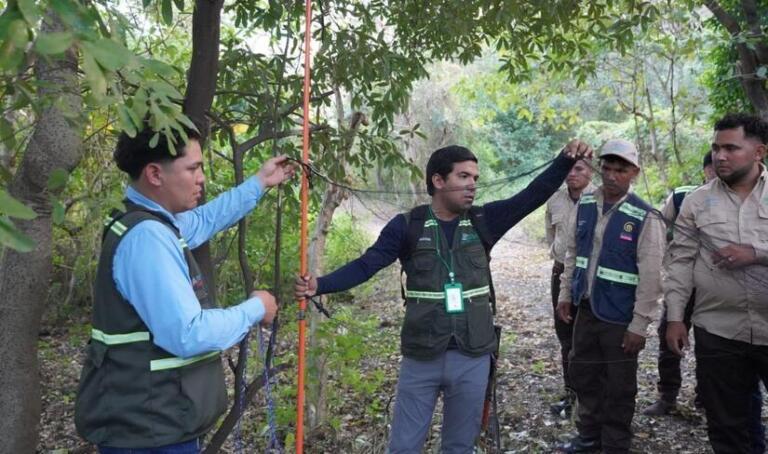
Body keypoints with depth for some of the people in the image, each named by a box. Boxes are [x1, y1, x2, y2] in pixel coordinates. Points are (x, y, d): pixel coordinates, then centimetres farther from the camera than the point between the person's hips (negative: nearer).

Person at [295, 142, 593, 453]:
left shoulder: (483, 221, 2)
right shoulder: (407, 226, -5)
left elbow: (534, 195, -4)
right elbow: (366, 265, -10)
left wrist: (566, 159, -17)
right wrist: (320, 285, -23)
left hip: (472, 357, 2)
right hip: (421, 357, -2)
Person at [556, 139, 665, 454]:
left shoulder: (644, 217, -15)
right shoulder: (584, 205, 1)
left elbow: (650, 277, -15)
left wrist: (639, 325, -16)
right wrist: (566, 294, 11)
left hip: (620, 316, -5)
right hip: (586, 308, 6)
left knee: (619, 386, 9)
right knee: (582, 374, 19)